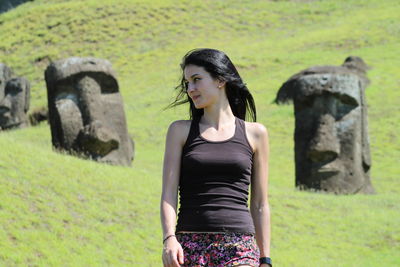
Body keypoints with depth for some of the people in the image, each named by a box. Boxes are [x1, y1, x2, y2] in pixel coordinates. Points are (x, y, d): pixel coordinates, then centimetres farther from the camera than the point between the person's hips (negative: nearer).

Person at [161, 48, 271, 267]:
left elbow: (260, 205, 12)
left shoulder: (254, 134, 10)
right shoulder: (180, 131, 11)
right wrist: (169, 238, -15)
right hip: (189, 246, 1)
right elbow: (168, 195, 2)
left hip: (239, 248, -1)